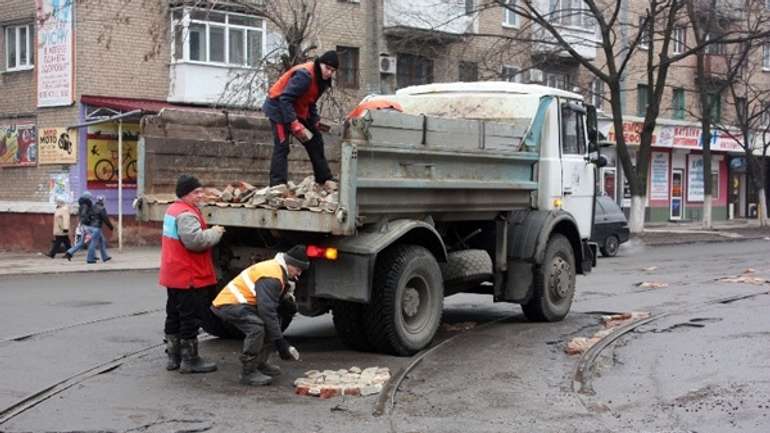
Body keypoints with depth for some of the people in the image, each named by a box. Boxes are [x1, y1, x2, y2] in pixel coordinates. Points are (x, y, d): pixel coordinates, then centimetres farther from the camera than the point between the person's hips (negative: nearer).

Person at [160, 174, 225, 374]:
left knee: (174, 316, 16)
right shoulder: (186, 215, -20)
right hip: (190, 278, -11)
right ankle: (190, 360, 4)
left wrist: (210, 232, 10)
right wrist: (215, 233, -14)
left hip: (173, 276, 11)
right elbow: (196, 240, -31)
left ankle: (174, 357, 25)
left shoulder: (173, 210, 14)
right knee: (190, 318, -2)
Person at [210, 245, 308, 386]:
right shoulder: (271, 277, -24)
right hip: (227, 304, -11)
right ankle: (248, 373, -19)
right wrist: (280, 342, -26)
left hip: (243, 304, 11)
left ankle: (259, 363, 19)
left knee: (275, 323, 13)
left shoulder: (278, 270, 9)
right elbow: (267, 311, -29)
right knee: (256, 326, -31)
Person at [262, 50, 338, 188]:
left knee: (315, 141, 11)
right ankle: (277, 185, -20)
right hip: (279, 108, -10)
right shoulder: (305, 75, -28)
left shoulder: (322, 79, 2)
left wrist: (315, 121, 2)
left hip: (298, 111, 10)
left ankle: (325, 180, 19)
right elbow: (285, 99, -32)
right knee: (282, 146, -17)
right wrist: (294, 124, -35)